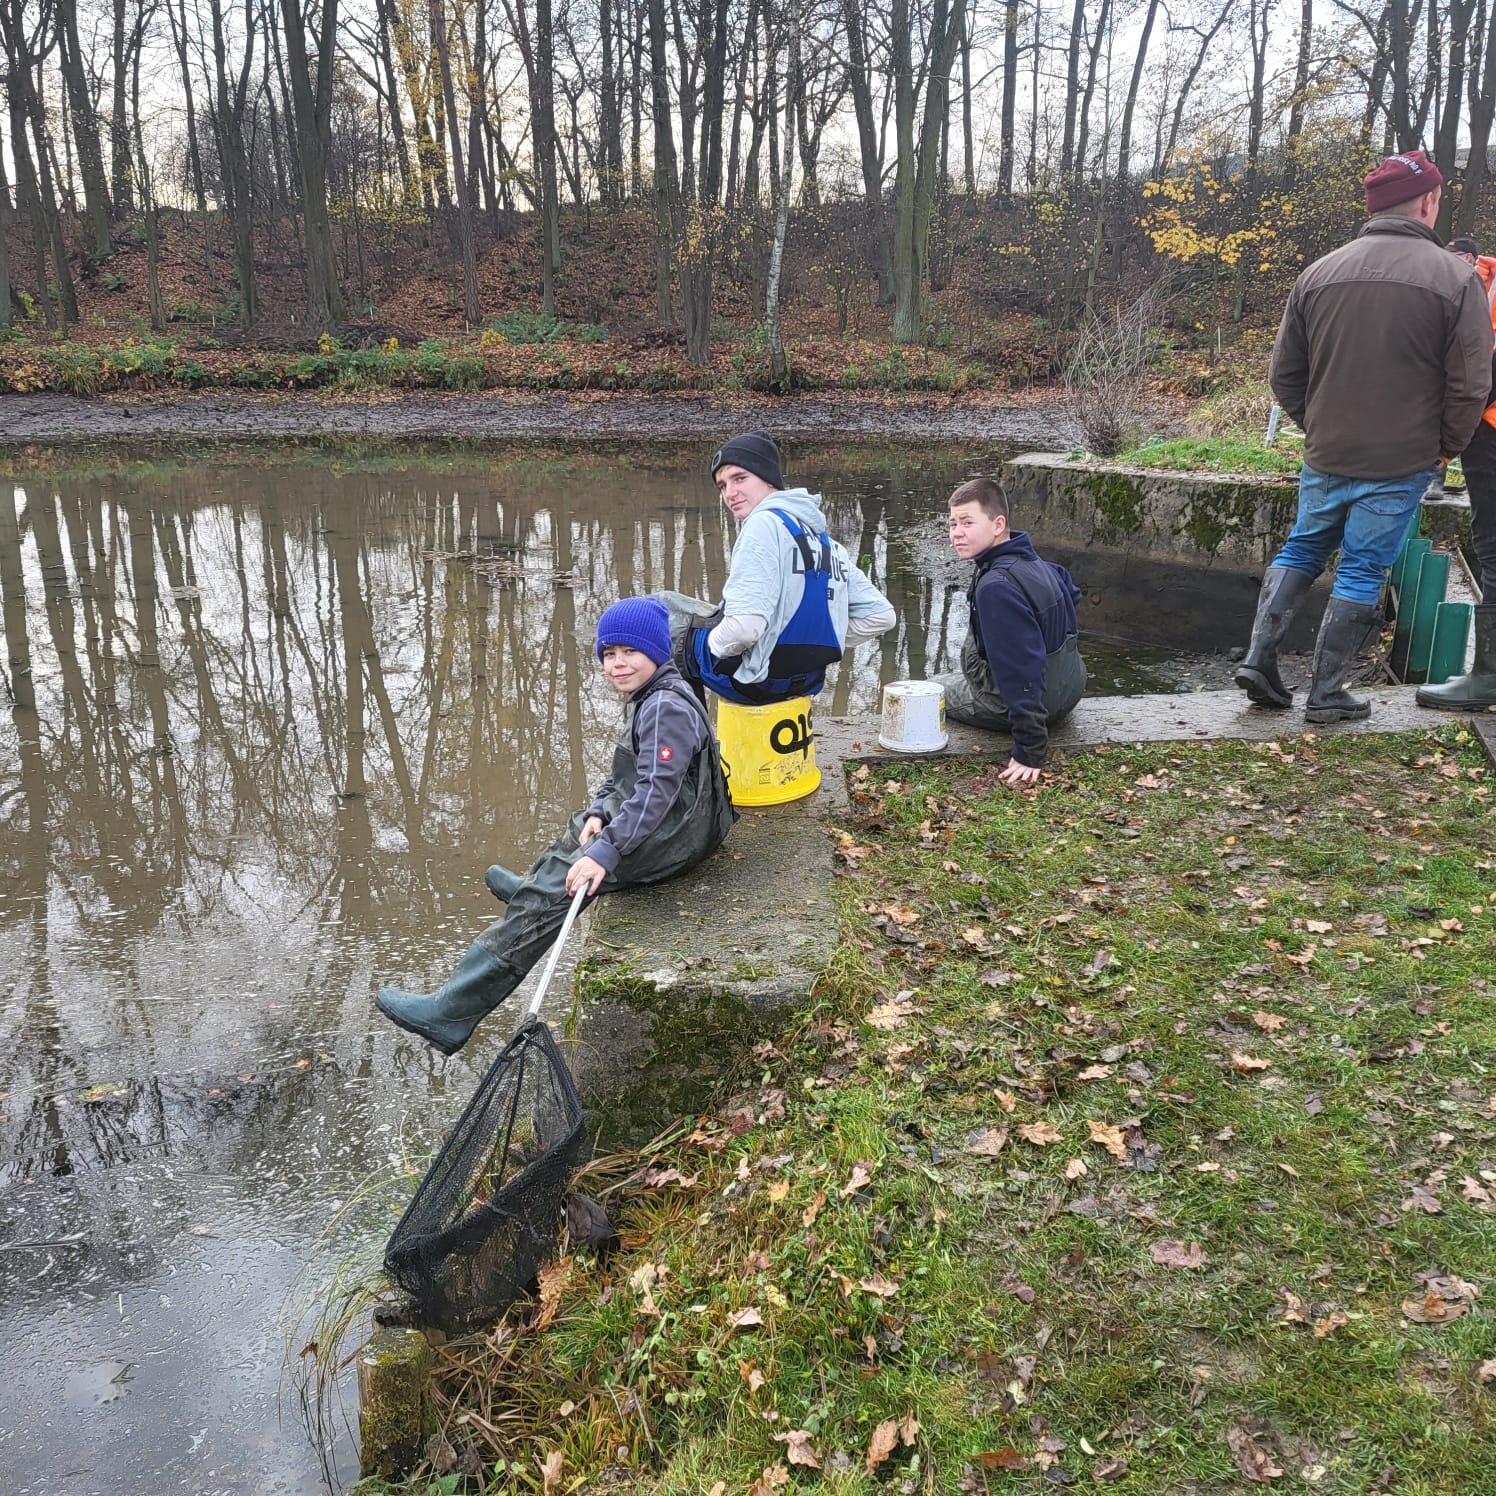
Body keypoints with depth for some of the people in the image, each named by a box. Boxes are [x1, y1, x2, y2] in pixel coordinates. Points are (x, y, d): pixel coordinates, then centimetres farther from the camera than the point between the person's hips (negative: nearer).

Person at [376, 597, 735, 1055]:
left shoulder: (666, 708, -20)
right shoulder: (650, 700, 15)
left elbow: (655, 790, -28)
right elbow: (623, 777, 17)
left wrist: (605, 851, -33)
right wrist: (597, 812, 0)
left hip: (670, 839, -10)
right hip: (656, 823, 10)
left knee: (548, 896, -16)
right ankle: (532, 885, 60)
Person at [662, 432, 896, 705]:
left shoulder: (765, 522, -18)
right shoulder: (826, 541, 7)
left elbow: (745, 626, -30)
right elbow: (881, 615, 7)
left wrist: (714, 643, -9)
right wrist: (817, 645, 12)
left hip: (758, 680, -8)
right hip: (806, 680, 8)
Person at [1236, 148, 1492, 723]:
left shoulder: (1319, 272, 2)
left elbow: (1284, 374, 6)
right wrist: (1446, 446, 7)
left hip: (1325, 458, 3)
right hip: (1401, 464, -3)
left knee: (1301, 550, 20)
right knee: (1361, 573, 4)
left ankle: (1258, 657, 14)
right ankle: (1326, 695, 11)